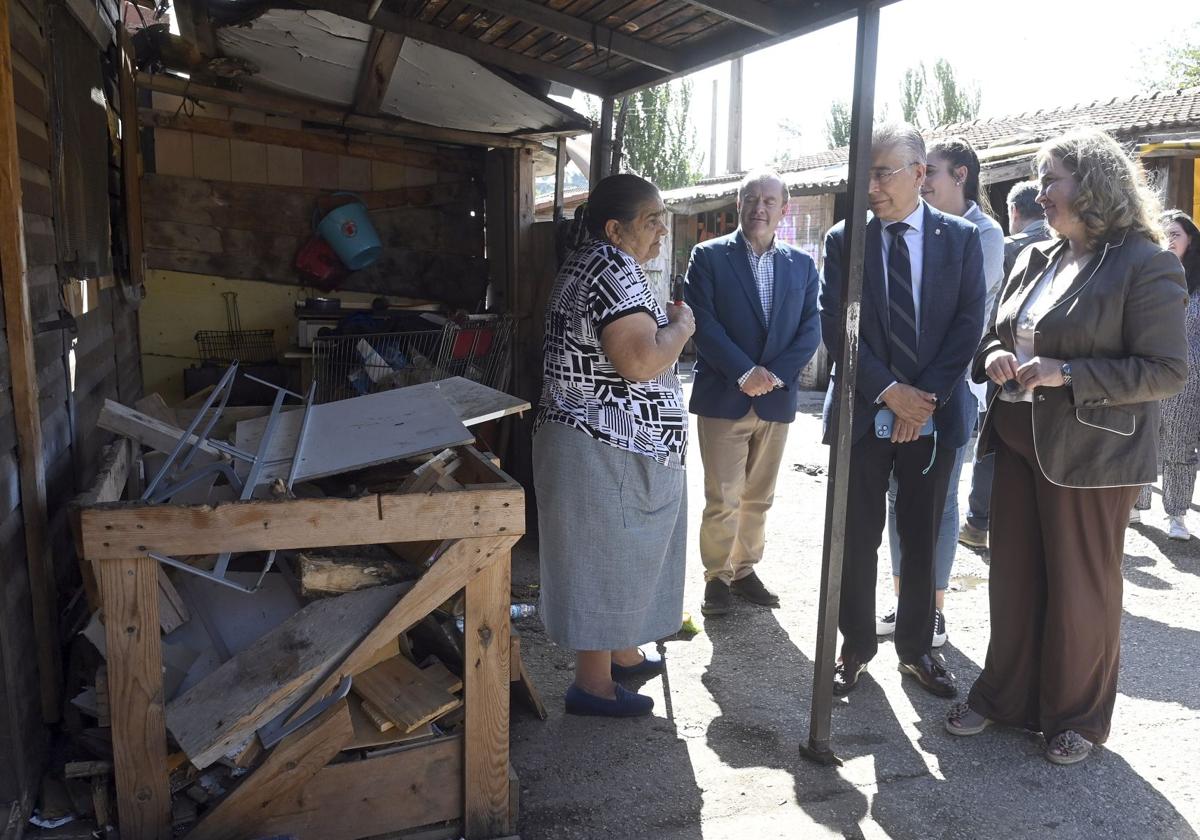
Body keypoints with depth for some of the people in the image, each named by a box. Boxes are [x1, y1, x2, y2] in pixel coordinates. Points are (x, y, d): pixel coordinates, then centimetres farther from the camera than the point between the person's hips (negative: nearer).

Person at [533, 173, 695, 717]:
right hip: (608, 451, -11)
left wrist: (662, 324, 13)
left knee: (617, 555, 21)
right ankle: (593, 684, 15)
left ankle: (621, 652, 37)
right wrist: (681, 326, -13)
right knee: (602, 560, 1)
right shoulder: (614, 269, -20)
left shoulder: (591, 264, 14)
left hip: (607, 445, 11)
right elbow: (641, 361, -30)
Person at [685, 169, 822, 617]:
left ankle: (745, 569, 28)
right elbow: (702, 323, -10)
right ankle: (717, 576, 15)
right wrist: (744, 373, -18)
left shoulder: (802, 265, 8)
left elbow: (811, 330, 3)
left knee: (758, 497, 14)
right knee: (721, 499, 0)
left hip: (776, 398, 4)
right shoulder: (709, 256, -2)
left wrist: (775, 373, -11)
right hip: (722, 396, -3)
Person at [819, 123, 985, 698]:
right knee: (858, 537, 6)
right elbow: (834, 326, -5)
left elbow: (969, 323, -2)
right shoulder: (844, 239, 1)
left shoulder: (960, 237, 3)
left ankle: (916, 647, 27)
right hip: (864, 412, 0)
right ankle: (856, 646, 23)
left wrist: (927, 396, -12)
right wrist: (890, 390, -13)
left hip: (935, 413, 1)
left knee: (922, 537, 11)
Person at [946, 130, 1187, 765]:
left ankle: (1078, 717, 28)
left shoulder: (1145, 265, -11)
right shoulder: (1035, 260, 9)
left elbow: (1167, 371, -14)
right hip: (1019, 443, 6)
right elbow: (993, 336, 18)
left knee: (1082, 589, 8)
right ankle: (1005, 695, 31)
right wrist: (994, 357, -5)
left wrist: (1067, 373, -22)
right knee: (1013, 578, 14)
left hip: (1090, 454, -6)